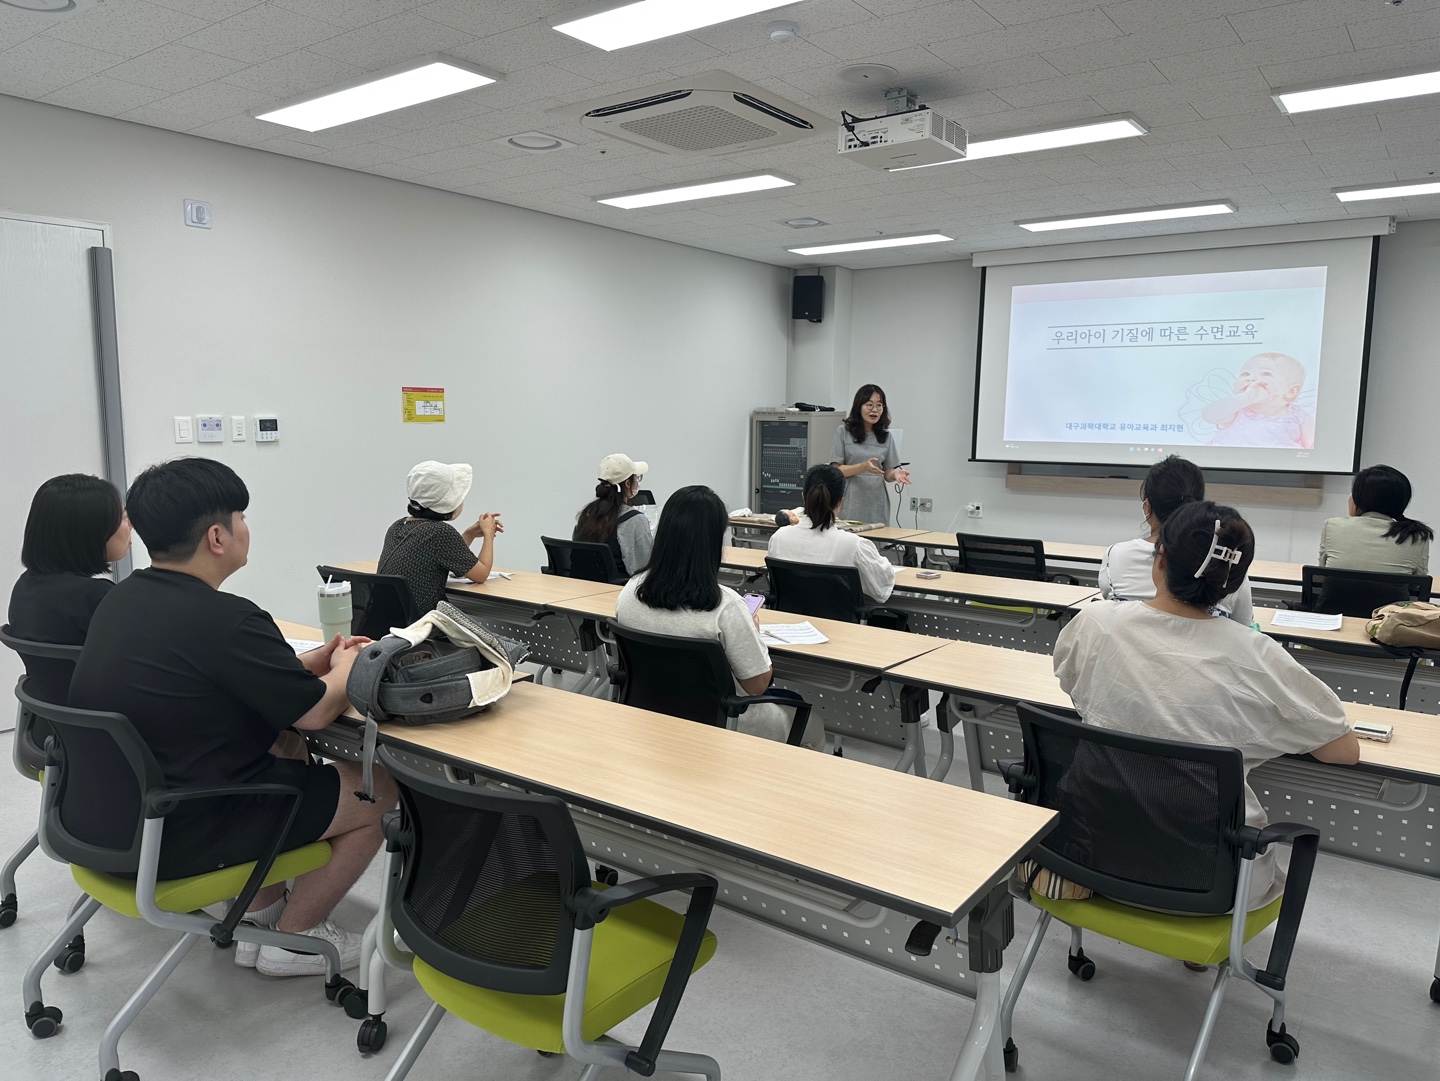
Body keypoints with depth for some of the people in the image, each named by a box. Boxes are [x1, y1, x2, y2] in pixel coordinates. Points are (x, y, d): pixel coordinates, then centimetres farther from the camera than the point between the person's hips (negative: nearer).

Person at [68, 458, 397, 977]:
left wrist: (314, 661, 9)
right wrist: (345, 665, 5)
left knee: (286, 748, 28)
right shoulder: (226, 619, -26)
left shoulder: (121, 599, 2)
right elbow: (316, 711, -16)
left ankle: (260, 912, 30)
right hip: (171, 838, -9)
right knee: (377, 790, 3)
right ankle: (292, 938, 17)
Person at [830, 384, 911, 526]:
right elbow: (836, 470, -6)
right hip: (851, 505, -3)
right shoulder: (843, 432, -2)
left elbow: (887, 474, 9)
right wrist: (863, 467, -20)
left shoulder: (885, 436, 8)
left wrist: (895, 474, -13)